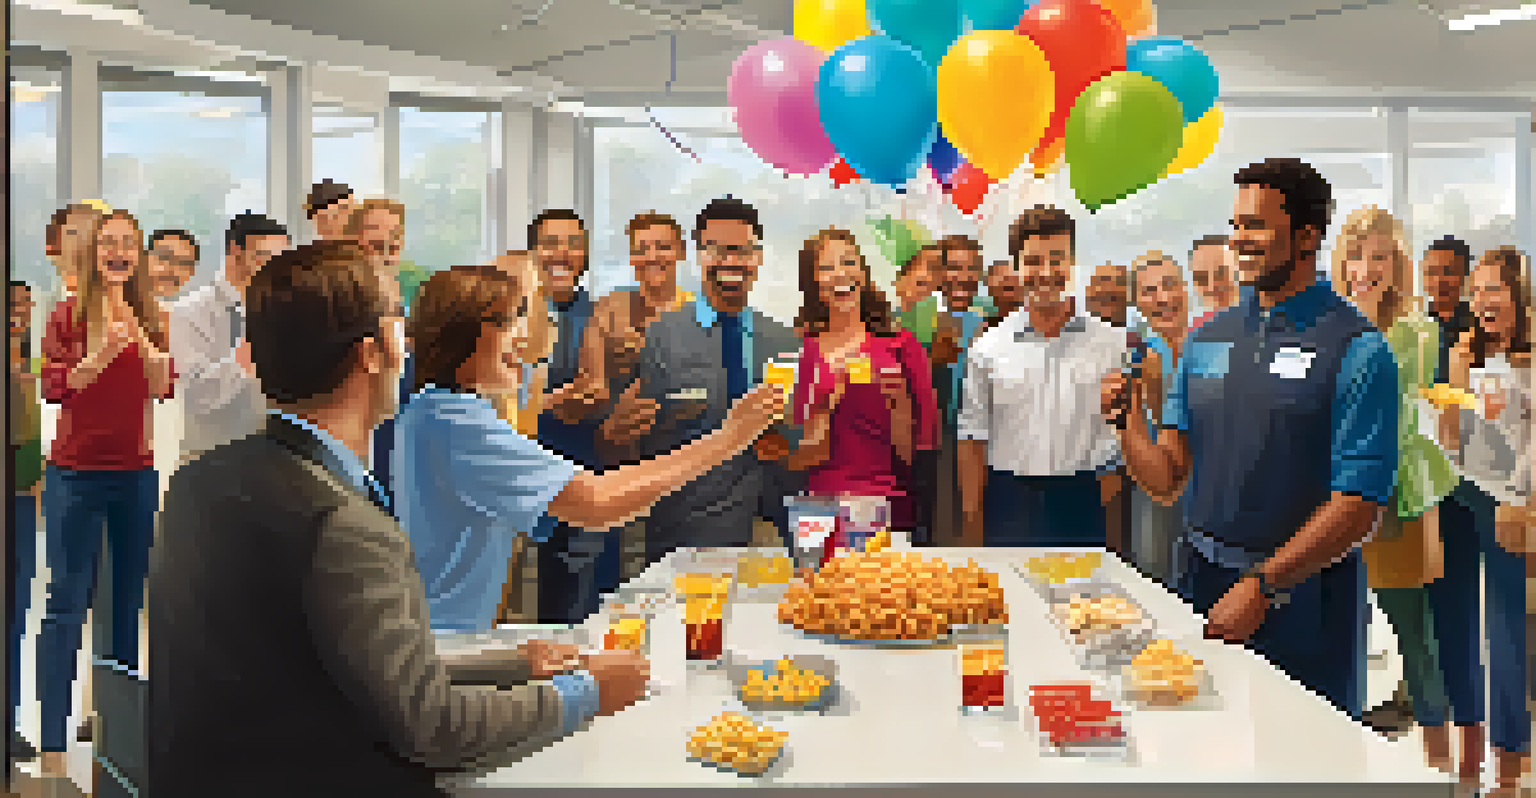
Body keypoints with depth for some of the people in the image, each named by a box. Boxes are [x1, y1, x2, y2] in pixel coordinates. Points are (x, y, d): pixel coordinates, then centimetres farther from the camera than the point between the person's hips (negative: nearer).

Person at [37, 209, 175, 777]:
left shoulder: (153, 319, 6)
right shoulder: (69, 315, -2)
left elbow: (164, 388, -4)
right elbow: (54, 387, -10)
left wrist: (143, 345, -20)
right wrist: (102, 354, -24)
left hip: (136, 472, 3)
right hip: (75, 472, -3)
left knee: (130, 598, 11)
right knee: (67, 602, -2)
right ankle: (52, 740, 3)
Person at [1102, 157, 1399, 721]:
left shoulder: (1357, 350, -9)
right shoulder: (1207, 339, 9)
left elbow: (1359, 504, -14)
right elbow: (1166, 476, 8)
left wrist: (1261, 586, -17)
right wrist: (1127, 421, -10)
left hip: (1303, 598, -5)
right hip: (1203, 584, 5)